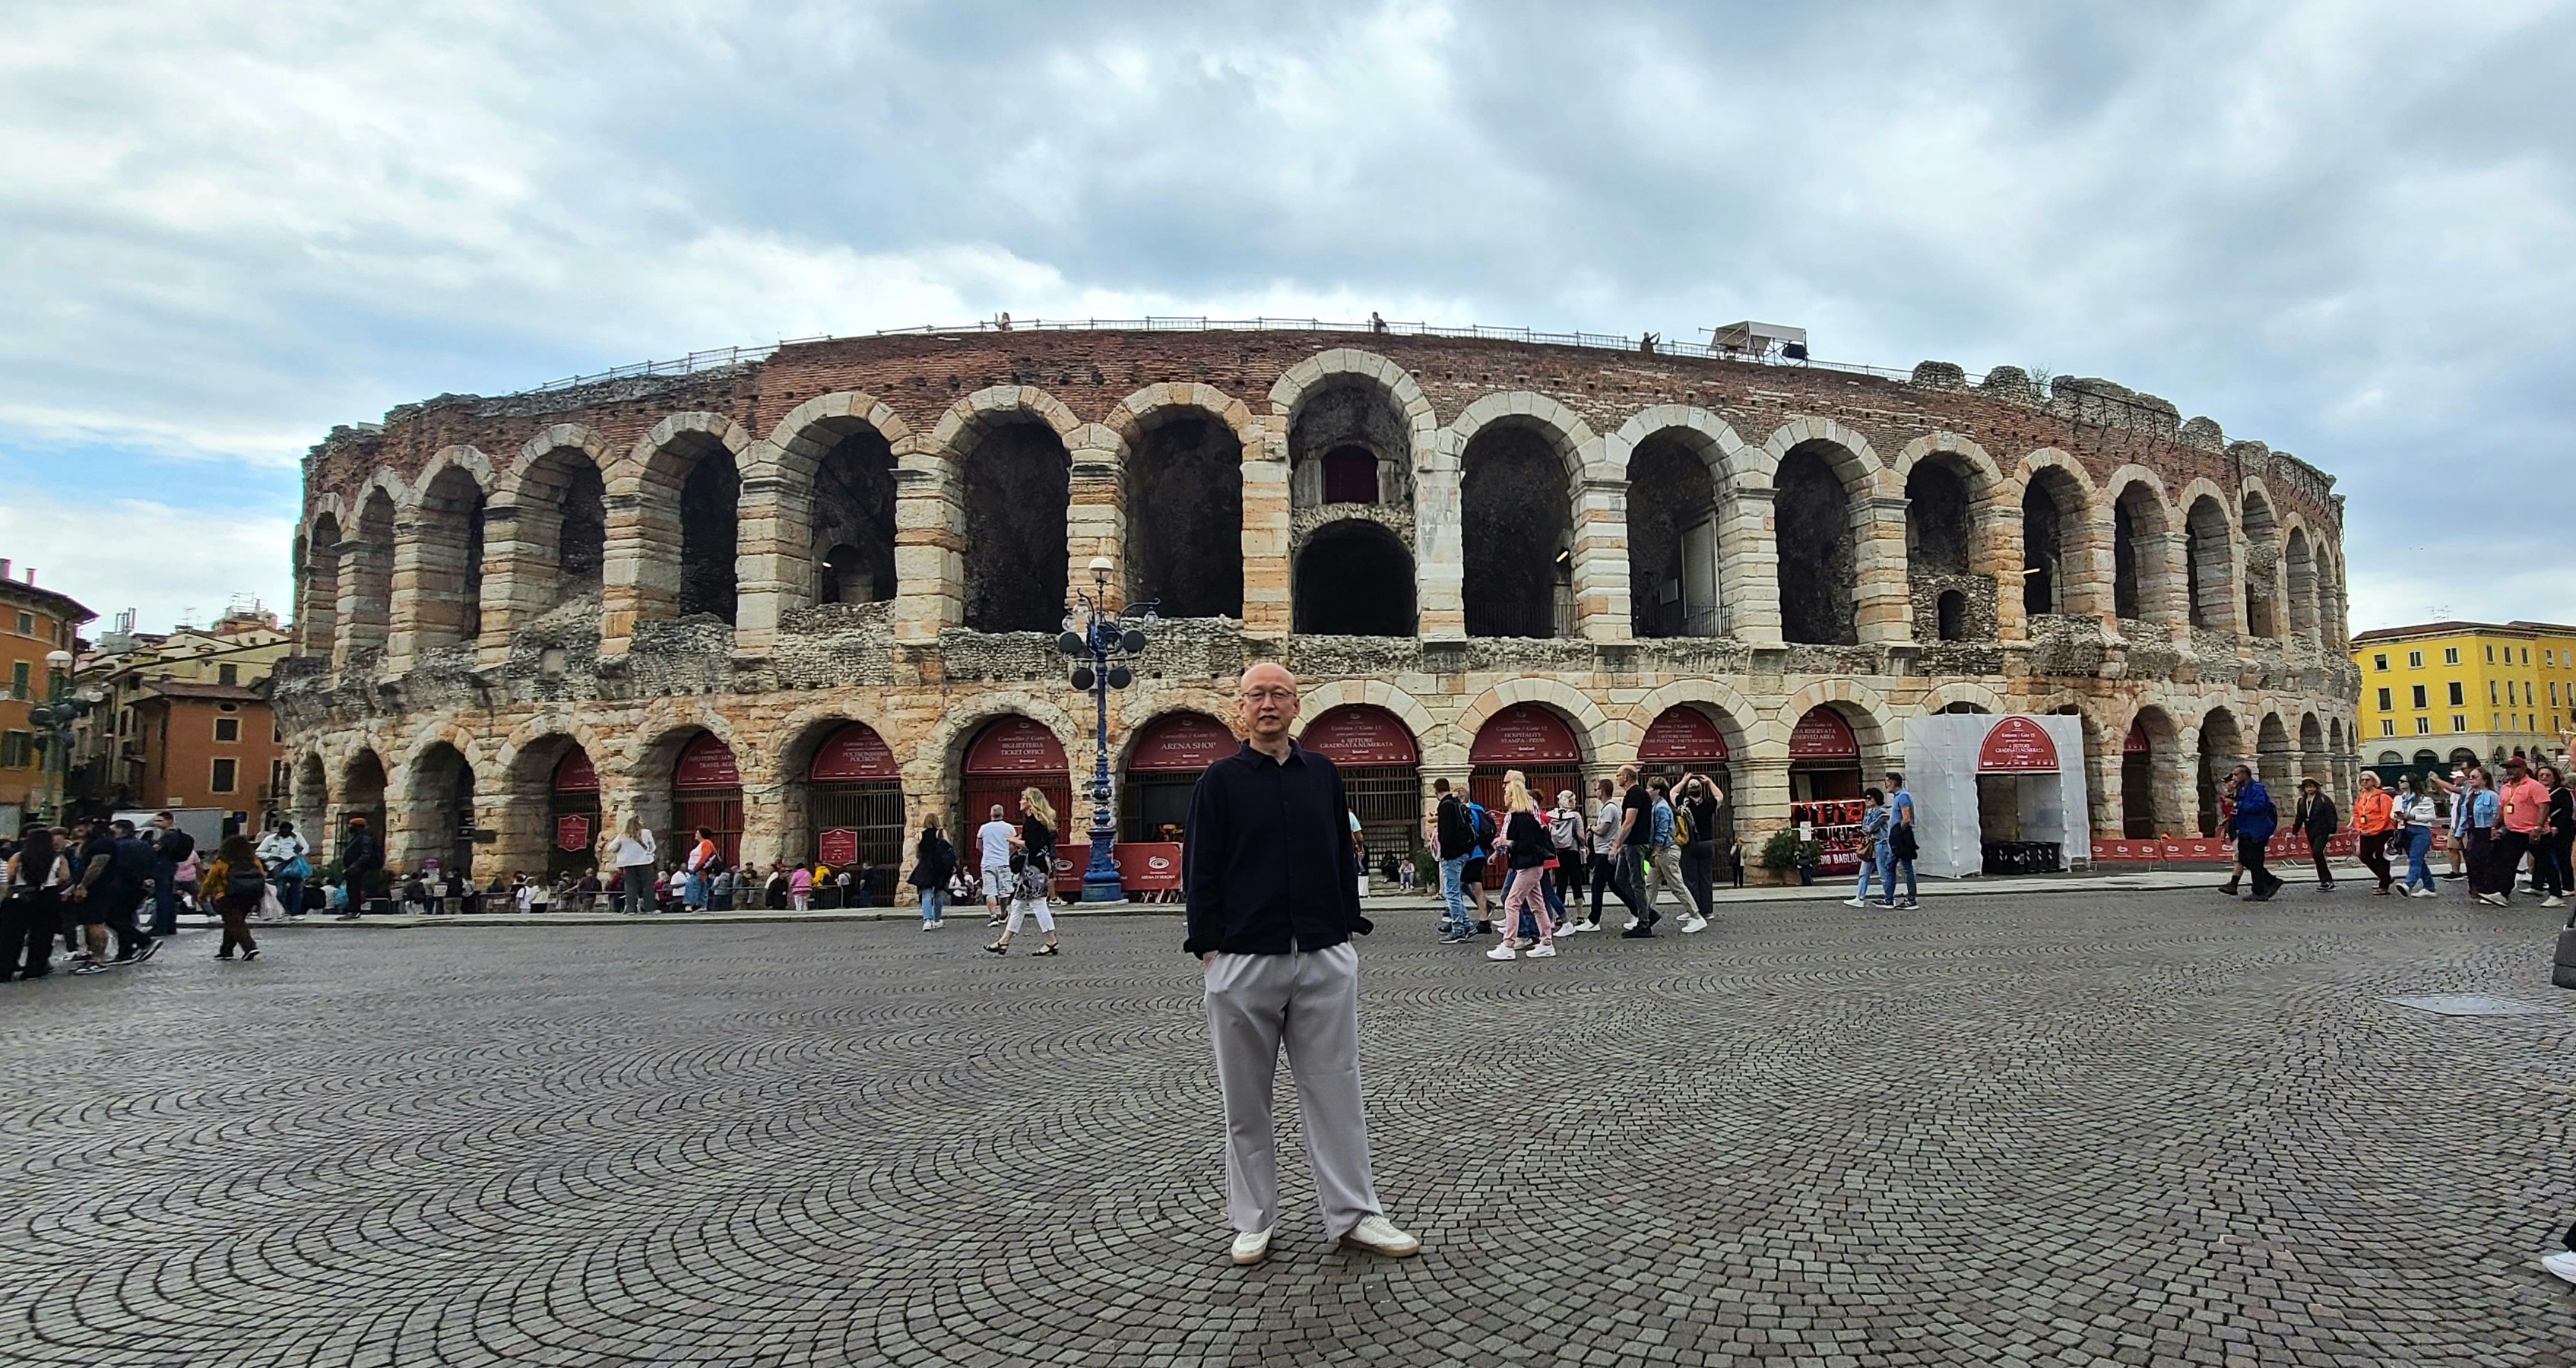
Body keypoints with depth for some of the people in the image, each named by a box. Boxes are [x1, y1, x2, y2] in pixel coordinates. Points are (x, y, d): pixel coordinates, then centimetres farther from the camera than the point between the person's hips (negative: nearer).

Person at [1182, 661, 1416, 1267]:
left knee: (1335, 1089, 5)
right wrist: (1208, 948, -6)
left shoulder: (1322, 774, 10)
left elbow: (1343, 857, 15)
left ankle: (1353, 1213, 14)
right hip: (1244, 961, -2)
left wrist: (1350, 930, 10)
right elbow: (1199, 872, -1)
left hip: (1324, 959, 2)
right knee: (1246, 1099, 8)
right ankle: (1253, 1221, 20)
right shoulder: (1220, 780, 0)